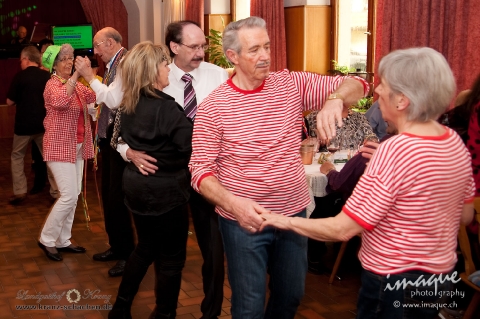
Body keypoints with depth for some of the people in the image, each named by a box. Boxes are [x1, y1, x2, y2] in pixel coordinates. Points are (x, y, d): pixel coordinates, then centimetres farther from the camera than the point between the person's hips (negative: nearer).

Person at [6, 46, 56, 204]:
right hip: (43, 124, 3)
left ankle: (20, 191, 8)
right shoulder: (47, 76, -3)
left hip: (24, 124, -2)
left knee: (17, 156, 14)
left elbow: (10, 101, -4)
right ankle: (56, 191, 10)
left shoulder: (20, 77, -10)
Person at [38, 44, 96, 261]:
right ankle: (46, 239, 4)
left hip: (77, 147, 8)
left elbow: (94, 96, 1)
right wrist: (76, 75, -38)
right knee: (69, 196, -12)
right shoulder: (53, 85, -14)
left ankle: (63, 241, 21)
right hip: (60, 148, -8)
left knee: (74, 196, 10)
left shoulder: (75, 84, 12)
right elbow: (60, 101, -36)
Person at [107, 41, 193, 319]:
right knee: (171, 258, 8)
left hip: (136, 185, 8)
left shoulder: (128, 106, 2)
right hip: (166, 191, -8)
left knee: (146, 247, 24)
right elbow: (194, 148, -21)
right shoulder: (167, 108, -22)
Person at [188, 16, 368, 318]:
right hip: (244, 220, -3)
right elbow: (200, 170, -12)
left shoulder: (293, 84, -3)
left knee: (292, 294, 21)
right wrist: (233, 203, -30)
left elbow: (356, 85, -5)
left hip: (294, 214, 4)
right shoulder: (212, 107, -12)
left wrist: (335, 100, -29)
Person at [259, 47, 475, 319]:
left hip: (395, 283, -8)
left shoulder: (395, 151, -27)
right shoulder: (455, 142, -4)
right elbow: (465, 216, 10)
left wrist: (286, 221, -10)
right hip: (441, 276, 8)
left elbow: (343, 230, -23)